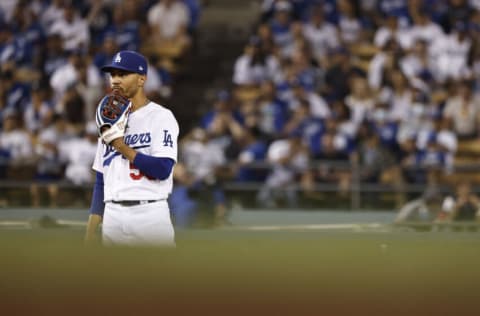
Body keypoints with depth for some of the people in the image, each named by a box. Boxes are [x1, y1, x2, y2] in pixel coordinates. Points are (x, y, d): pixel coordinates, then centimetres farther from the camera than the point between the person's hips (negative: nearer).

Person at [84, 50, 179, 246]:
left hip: (150, 214, -6)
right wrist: (89, 236, 12)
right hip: (112, 217, 6)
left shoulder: (161, 117, -2)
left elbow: (163, 169, -14)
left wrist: (122, 146, -11)